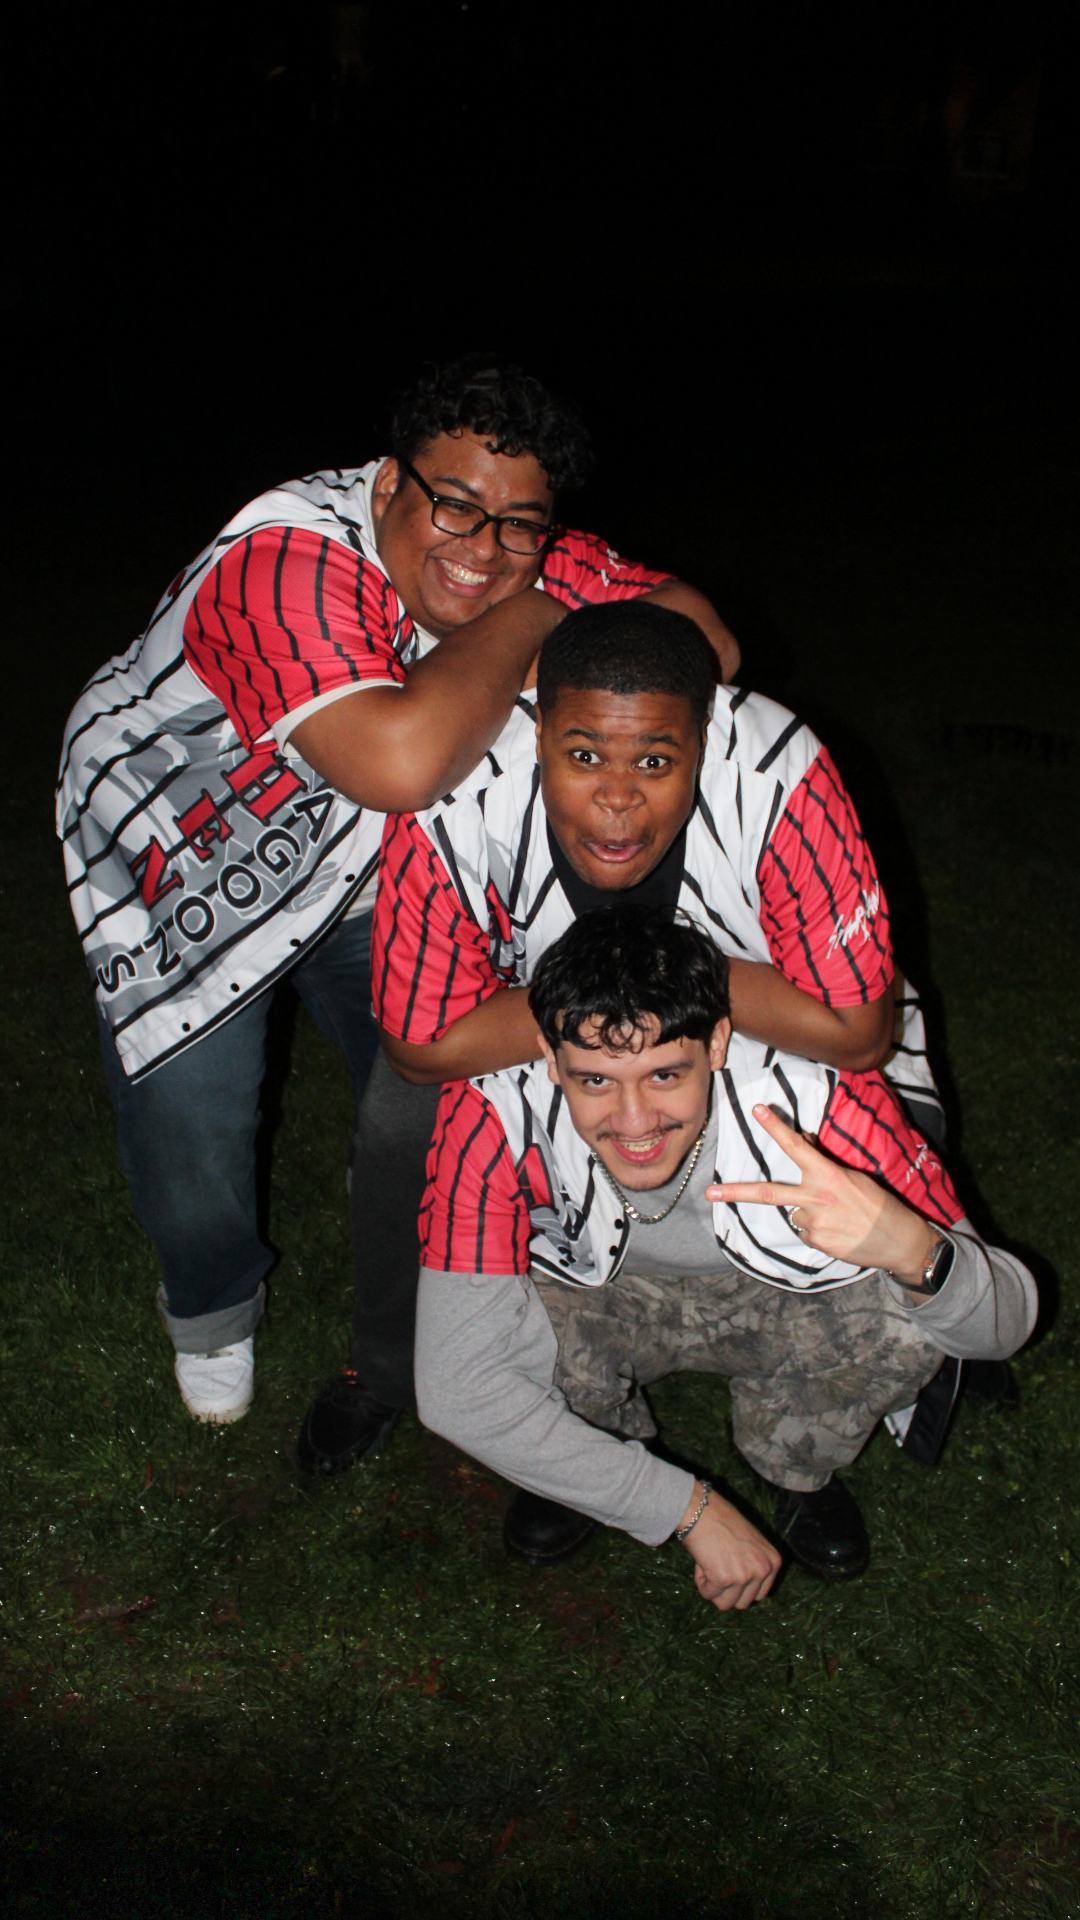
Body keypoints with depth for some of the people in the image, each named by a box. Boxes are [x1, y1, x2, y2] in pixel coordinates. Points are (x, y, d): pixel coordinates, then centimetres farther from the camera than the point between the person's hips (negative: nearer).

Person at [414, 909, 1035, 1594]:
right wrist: (691, 1507, -29)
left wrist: (912, 1248, -54)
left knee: (904, 1309, -30)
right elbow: (455, 1388, -33)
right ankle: (590, 1468, 6)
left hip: (773, 1299, 0)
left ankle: (794, 1465, 6)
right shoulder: (492, 1115, -35)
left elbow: (1006, 1322, -29)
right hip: (595, 1301, 0)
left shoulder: (824, 1101, -35)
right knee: (521, 1335, -33)